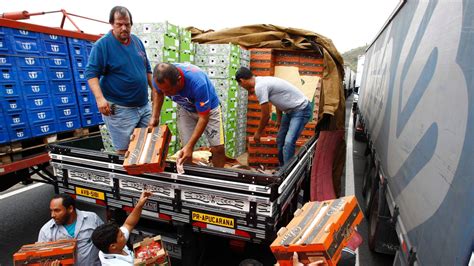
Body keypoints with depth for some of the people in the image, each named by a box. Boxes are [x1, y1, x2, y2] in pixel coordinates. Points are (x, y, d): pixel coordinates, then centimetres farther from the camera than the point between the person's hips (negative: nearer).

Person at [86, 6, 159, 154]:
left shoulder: (137, 41, 9)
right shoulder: (102, 45, -9)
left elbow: (147, 68, 18)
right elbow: (91, 73, -12)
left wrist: (154, 89, 14)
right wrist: (99, 98, -26)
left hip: (144, 106, 6)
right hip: (119, 109, -6)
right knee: (124, 151, 2)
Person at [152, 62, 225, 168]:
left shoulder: (197, 82, -40)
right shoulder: (161, 79, -26)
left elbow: (204, 117, -32)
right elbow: (158, 93, 1)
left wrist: (190, 145, -37)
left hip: (208, 108, -3)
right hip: (185, 109, 4)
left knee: (218, 148, -9)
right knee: (186, 151, -5)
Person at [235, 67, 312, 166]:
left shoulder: (259, 87, -22)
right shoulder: (263, 81, 7)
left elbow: (266, 115, -17)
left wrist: (258, 132, -1)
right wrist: (279, 120, 32)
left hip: (301, 109, -10)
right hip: (290, 110, 10)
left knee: (288, 143, -18)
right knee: (280, 140, 13)